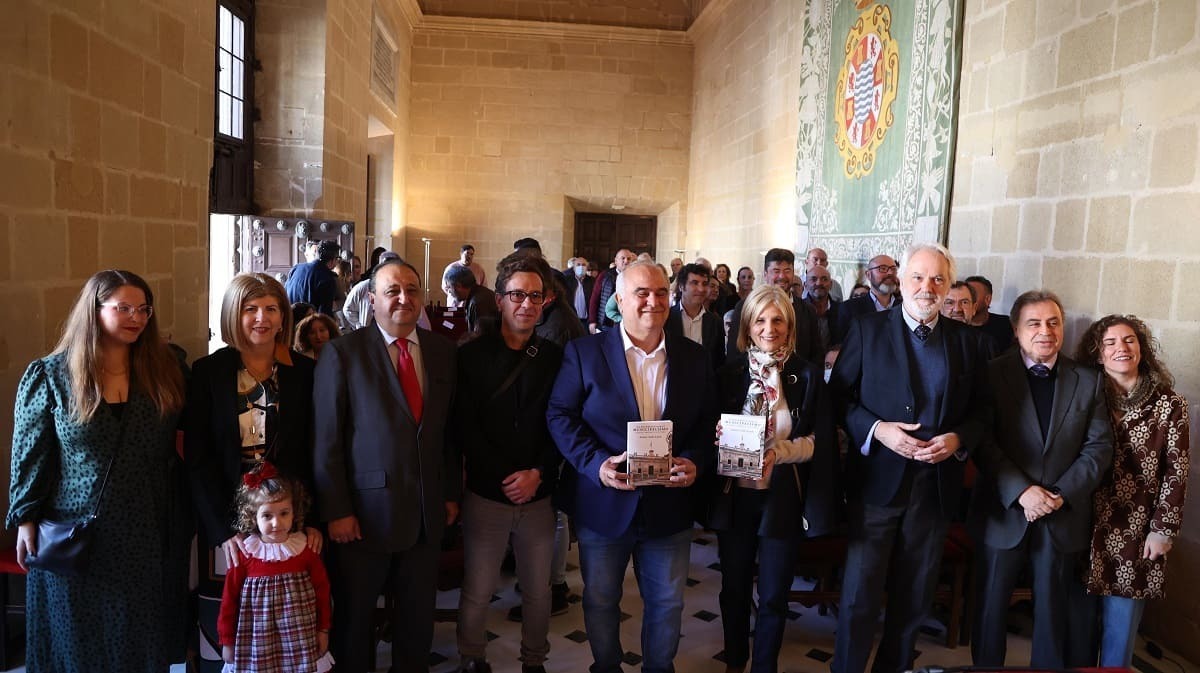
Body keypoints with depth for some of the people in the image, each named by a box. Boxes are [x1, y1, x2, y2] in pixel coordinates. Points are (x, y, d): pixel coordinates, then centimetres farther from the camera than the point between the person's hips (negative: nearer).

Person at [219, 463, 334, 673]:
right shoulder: (244, 554, -6)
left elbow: (322, 590, 2)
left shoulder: (305, 550, -5)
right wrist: (227, 641, 4)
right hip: (257, 643, 0)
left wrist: (323, 630, 6)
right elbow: (229, 598, 1)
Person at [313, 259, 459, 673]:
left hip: (428, 512, 4)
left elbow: (450, 429, 8)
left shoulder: (442, 350, 5)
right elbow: (326, 440, -9)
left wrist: (451, 493, 8)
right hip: (366, 511, -3)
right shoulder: (343, 353, -8)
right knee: (353, 618, 14)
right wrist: (335, 510, -11)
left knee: (418, 615, 16)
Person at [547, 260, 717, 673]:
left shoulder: (693, 357, 3)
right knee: (600, 600, 17)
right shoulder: (584, 352, -6)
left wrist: (695, 461, -14)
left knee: (667, 602, 17)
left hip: (670, 505, 2)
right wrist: (596, 463, -21)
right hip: (604, 503, -2)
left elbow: (708, 422, 5)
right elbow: (560, 415, -8)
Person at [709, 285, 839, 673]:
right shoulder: (729, 372, -1)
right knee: (734, 588, 15)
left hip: (783, 499, -1)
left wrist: (779, 451, -21)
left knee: (773, 595, 9)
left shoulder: (807, 375, -3)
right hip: (735, 496, 1)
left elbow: (819, 442, -4)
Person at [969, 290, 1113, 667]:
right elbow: (984, 442, -10)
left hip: (1063, 518, 2)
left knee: (1053, 611, 13)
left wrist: (1062, 494, -12)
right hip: (1004, 513, -2)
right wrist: (1021, 491, -19)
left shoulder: (1088, 381, 4)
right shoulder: (993, 374, -4)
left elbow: (1099, 446, 0)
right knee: (991, 606, 10)